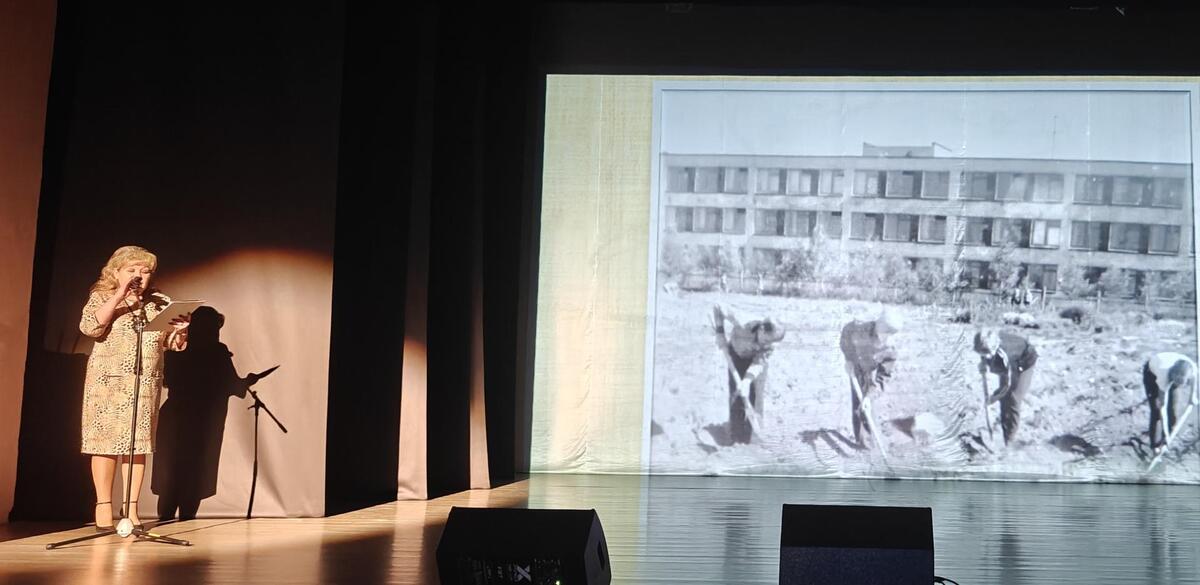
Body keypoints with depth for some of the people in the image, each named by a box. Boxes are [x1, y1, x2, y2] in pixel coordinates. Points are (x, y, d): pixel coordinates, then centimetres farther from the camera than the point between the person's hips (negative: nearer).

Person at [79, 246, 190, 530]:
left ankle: (132, 509, 6)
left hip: (146, 383, 2)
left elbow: (173, 342, 9)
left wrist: (181, 330, -14)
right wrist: (120, 296, -18)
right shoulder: (101, 297, 5)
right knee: (105, 441, -3)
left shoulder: (160, 302, 12)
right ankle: (104, 507, 4)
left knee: (138, 443, 1)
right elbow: (90, 326, -14)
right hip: (108, 380, -2)